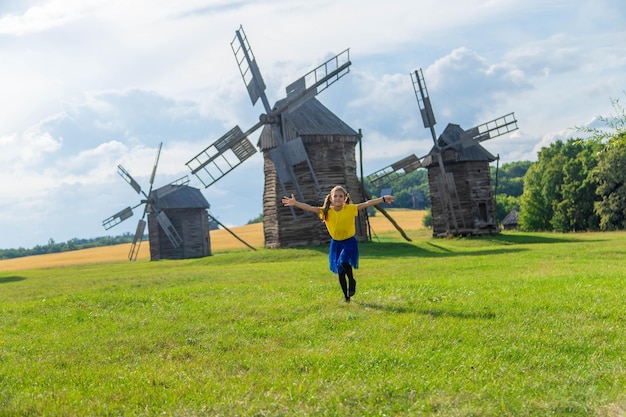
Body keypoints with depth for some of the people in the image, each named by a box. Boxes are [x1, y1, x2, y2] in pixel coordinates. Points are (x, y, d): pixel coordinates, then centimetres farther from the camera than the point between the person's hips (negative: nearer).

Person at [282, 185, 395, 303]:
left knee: (343, 262, -27)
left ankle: (352, 281, 0)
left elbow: (367, 204, -17)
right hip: (335, 243, 3)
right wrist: (295, 203, -29)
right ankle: (346, 296, 23)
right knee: (340, 271, 8)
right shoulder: (326, 211, -8)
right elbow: (310, 208, -17)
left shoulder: (350, 209, -11)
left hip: (349, 242, -3)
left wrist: (383, 199, -24)